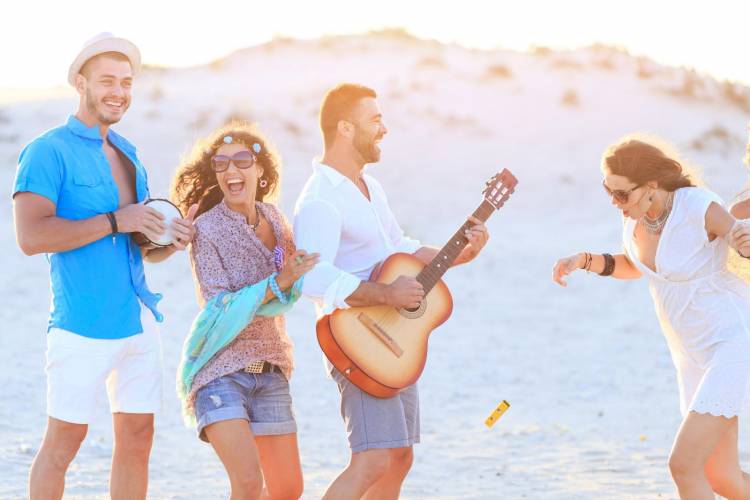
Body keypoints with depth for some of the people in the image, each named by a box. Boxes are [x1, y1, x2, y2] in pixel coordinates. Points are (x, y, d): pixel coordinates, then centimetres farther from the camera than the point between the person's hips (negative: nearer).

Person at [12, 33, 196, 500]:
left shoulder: (128, 155, 17)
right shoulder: (49, 151, -7)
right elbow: (31, 236, -19)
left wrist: (172, 240, 1)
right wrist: (114, 221, -18)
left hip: (139, 318, 7)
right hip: (82, 323, -7)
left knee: (137, 437, 8)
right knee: (64, 440, -2)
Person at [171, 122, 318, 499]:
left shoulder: (271, 217, 6)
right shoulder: (207, 229, -12)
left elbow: (303, 276, 23)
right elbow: (221, 309, -19)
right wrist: (279, 282, -25)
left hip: (270, 372, 6)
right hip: (220, 370, -6)